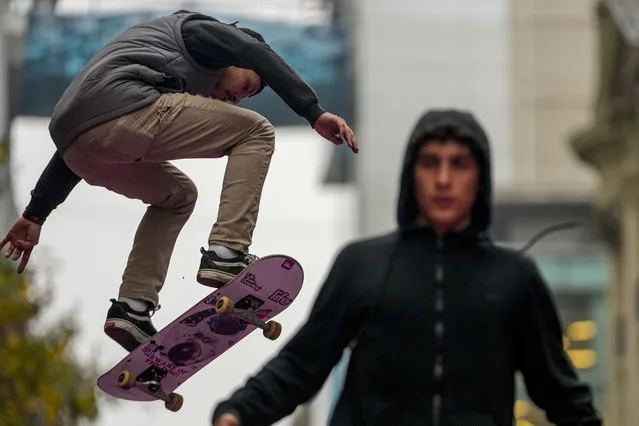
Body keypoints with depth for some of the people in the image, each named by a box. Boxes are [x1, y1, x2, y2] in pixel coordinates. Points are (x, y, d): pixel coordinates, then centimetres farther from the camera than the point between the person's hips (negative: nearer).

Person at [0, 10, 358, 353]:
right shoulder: (201, 31, 21)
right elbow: (262, 58, -1)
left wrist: (36, 213, 36)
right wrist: (315, 112, -9)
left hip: (74, 143, 8)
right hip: (124, 111, -8)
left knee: (178, 196, 31)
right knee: (256, 133, 4)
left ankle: (132, 307, 15)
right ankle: (227, 253, -10)